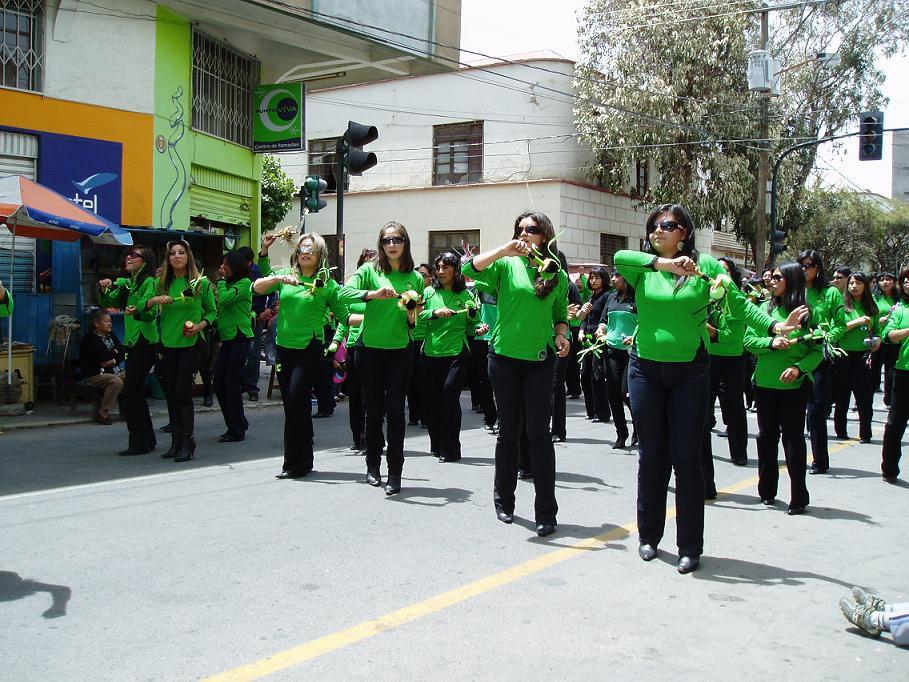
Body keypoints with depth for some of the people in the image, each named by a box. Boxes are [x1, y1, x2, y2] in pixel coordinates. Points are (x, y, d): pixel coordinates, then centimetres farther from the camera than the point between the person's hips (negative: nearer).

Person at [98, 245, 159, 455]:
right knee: (136, 394, 13)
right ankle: (148, 440, 22)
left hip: (145, 342, -9)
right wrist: (105, 289, 0)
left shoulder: (149, 282, -11)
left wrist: (137, 311, -42)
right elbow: (108, 303, 18)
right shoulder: (126, 284, 15)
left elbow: (151, 312, -23)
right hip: (133, 343, 9)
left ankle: (139, 443, -3)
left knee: (130, 394, -10)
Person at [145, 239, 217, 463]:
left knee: (182, 392, -9)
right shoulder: (161, 283, 6)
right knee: (170, 393, 8)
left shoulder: (201, 282, -1)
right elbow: (143, 308, 7)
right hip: (167, 344, 4)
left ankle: (187, 443, -1)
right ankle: (176, 441, 19)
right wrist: (154, 300, -13)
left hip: (190, 344, -4)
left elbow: (212, 311, 5)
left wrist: (201, 326, -12)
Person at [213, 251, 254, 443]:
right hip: (227, 339, 9)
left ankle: (237, 430, 2)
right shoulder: (229, 284, 17)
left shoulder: (244, 283, -7)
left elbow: (225, 299, -19)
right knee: (219, 383, 8)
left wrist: (222, 280, -7)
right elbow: (221, 308, 15)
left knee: (232, 384, -7)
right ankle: (238, 424, 20)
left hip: (240, 338, -9)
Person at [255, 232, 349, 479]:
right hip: (284, 348, 4)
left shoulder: (327, 284, 1)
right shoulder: (284, 275, 10)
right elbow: (257, 287, -2)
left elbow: (344, 316, 2)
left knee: (296, 400, -13)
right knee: (291, 404, 9)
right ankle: (303, 461, 23)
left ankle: (295, 463, -1)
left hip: (310, 350, -4)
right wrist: (279, 278, -15)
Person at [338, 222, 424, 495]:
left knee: (395, 411, -2)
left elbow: (415, 323, 11)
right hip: (370, 349, -1)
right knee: (374, 410, 8)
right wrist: (373, 294, -30)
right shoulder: (370, 270, 0)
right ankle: (373, 465, 25)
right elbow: (344, 292, -17)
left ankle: (395, 473, 2)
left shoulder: (415, 278, 7)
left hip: (400, 351, 1)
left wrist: (412, 316, -11)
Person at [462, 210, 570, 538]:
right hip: (505, 356, 0)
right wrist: (504, 250, -24)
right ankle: (503, 500, 26)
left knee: (538, 433, -3)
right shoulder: (507, 265, 1)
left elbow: (561, 314, 16)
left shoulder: (557, 275, 7)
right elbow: (471, 269, -16)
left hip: (540, 360, 0)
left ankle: (546, 511, 3)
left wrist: (561, 335, -4)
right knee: (509, 431, 9)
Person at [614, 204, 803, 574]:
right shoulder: (643, 268, 2)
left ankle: (690, 547, 10)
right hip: (646, 370, 2)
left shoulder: (705, 265, 0)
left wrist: (774, 325, -18)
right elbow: (619, 257, -19)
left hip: (690, 372, -2)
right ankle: (649, 536, 24)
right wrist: (666, 262, -31)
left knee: (686, 457, 0)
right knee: (651, 456, 9)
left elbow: (738, 303, -3)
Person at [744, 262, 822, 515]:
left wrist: (799, 368, -20)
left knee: (793, 438, 2)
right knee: (766, 436, 11)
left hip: (794, 385, -3)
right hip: (765, 383, 3)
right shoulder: (765, 308, 3)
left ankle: (799, 496, 12)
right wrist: (771, 343, -16)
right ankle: (767, 490, 25)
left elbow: (818, 350, -5)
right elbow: (748, 340, 1)